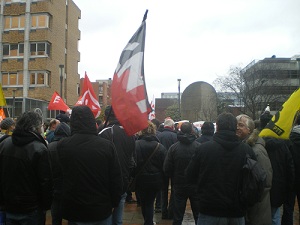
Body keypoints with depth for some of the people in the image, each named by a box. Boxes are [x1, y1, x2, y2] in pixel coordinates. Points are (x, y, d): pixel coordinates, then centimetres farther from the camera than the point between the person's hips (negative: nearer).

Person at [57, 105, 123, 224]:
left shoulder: (62, 145, -12)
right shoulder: (107, 146, -15)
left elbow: (60, 177, 5)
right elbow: (116, 179, -6)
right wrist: (114, 202, 6)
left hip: (73, 211, 1)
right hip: (101, 210, 0)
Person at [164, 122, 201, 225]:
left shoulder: (173, 147, -9)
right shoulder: (199, 146, -14)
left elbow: (166, 169, -5)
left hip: (179, 185, 1)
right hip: (196, 186, -1)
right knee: (198, 215, 14)